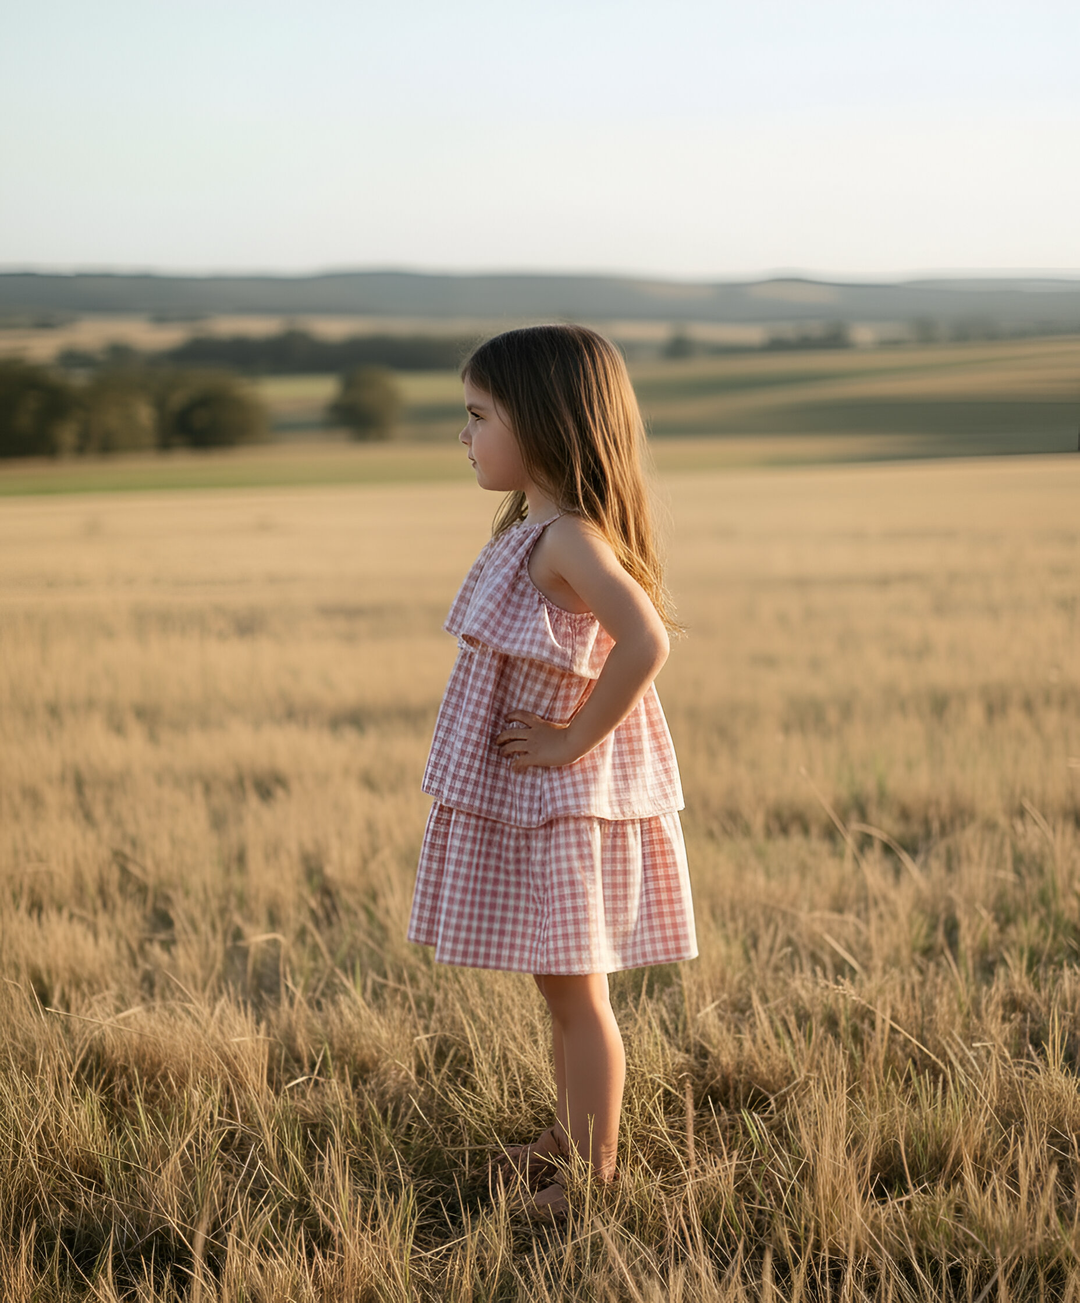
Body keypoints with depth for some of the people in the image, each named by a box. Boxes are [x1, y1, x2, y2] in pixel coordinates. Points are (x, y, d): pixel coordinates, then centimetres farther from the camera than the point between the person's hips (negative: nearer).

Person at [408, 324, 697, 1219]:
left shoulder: (568, 539, -21)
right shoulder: (535, 530, 10)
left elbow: (646, 643, -34)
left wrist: (574, 740, -25)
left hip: (564, 799, -10)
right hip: (524, 798, 10)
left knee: (576, 992, 0)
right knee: (561, 989, 20)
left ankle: (594, 1178, 11)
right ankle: (568, 1144, 33)